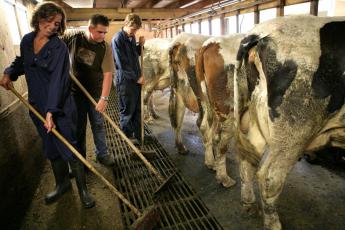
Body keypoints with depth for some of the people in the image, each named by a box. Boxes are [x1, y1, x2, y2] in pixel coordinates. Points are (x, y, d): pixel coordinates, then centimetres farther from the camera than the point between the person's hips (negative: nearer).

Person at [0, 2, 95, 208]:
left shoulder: (60, 47, -13)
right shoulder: (27, 41, 5)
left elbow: (58, 80, -22)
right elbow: (21, 62, 24)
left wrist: (51, 111, -28)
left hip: (60, 107, -6)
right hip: (37, 106, 6)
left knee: (69, 149, -1)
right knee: (51, 150, 17)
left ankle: (83, 188, 17)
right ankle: (62, 184, 36)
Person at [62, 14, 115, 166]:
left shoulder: (105, 48, -13)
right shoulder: (73, 37, -10)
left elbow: (108, 74, -18)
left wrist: (104, 98, -24)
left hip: (95, 93, 0)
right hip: (75, 92, 1)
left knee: (98, 125, 10)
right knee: (78, 127, 10)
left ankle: (102, 154, 28)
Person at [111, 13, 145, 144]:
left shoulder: (132, 37, 10)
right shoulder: (117, 39, -14)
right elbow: (122, 64, -18)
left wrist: (140, 44, 3)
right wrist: (137, 77, -14)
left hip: (136, 78, 8)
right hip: (125, 80, -7)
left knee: (138, 109, 13)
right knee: (127, 111, 4)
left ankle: (138, 135, 26)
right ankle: (127, 137, 20)